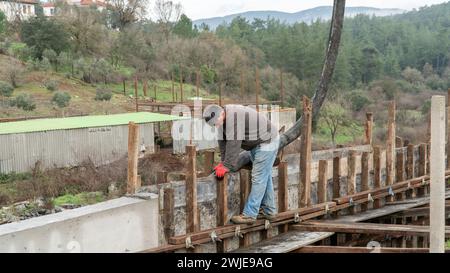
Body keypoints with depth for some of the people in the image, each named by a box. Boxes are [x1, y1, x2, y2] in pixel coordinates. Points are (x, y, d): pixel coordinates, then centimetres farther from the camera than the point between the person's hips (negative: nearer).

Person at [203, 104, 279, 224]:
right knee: (264, 177, 16)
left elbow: (234, 144, -32)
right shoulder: (222, 117, -3)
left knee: (259, 178, -10)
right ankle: (268, 211, 26)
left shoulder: (235, 116, -32)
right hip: (256, 144, 10)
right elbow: (223, 140, 1)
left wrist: (227, 166, -27)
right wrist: (223, 162, -3)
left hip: (267, 142, -10)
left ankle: (249, 215, -8)